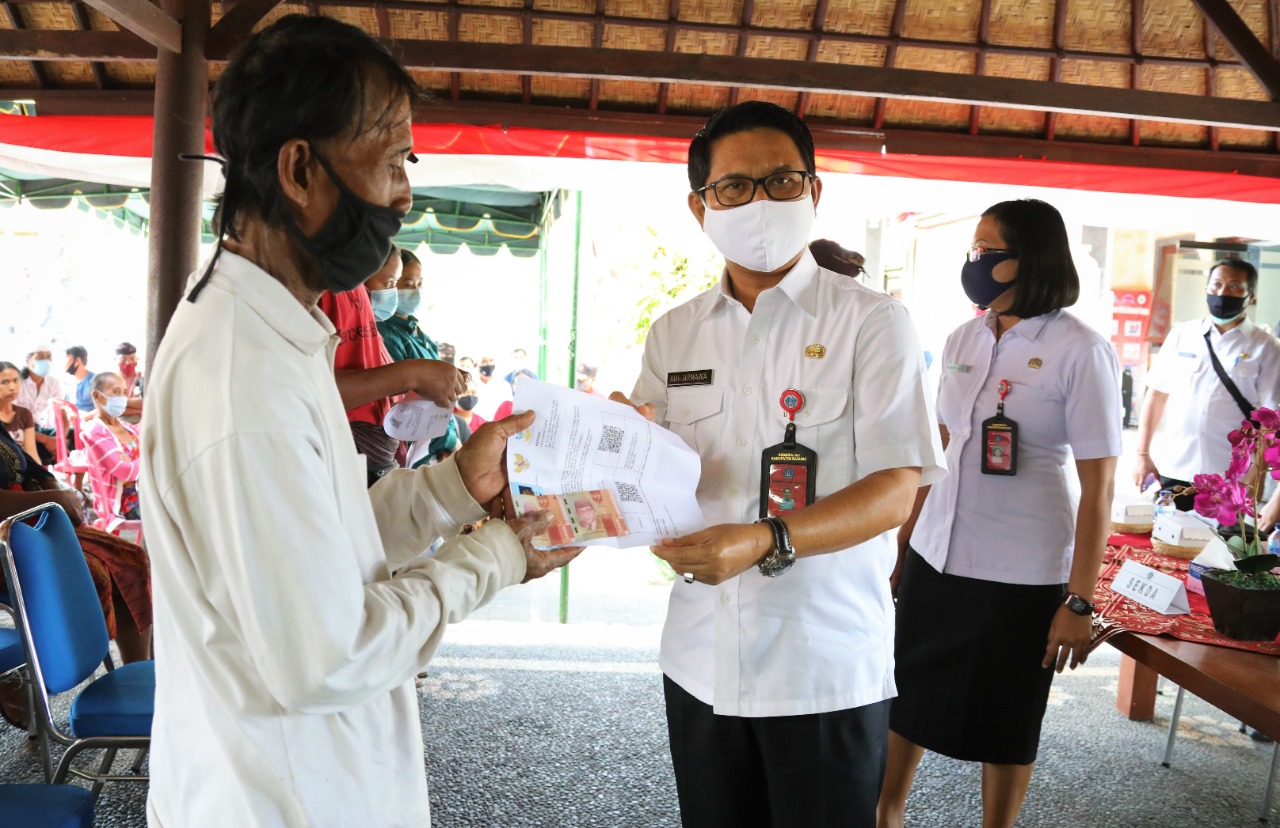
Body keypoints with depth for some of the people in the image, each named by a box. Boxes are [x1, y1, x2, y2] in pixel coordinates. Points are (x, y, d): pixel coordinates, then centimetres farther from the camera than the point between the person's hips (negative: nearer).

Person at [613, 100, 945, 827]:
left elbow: (896, 490, -13)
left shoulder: (872, 322, -6)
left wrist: (769, 542, -28)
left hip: (828, 668, -4)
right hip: (701, 660, 4)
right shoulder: (673, 334, 7)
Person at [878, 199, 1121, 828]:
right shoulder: (963, 339, 5)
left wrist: (1080, 602, -14)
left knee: (1006, 726, 12)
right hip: (935, 557, 6)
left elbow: (1099, 485, -12)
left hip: (1021, 575, -5)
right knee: (906, 699, 17)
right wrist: (904, 541, 13)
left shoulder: (1080, 352, -12)